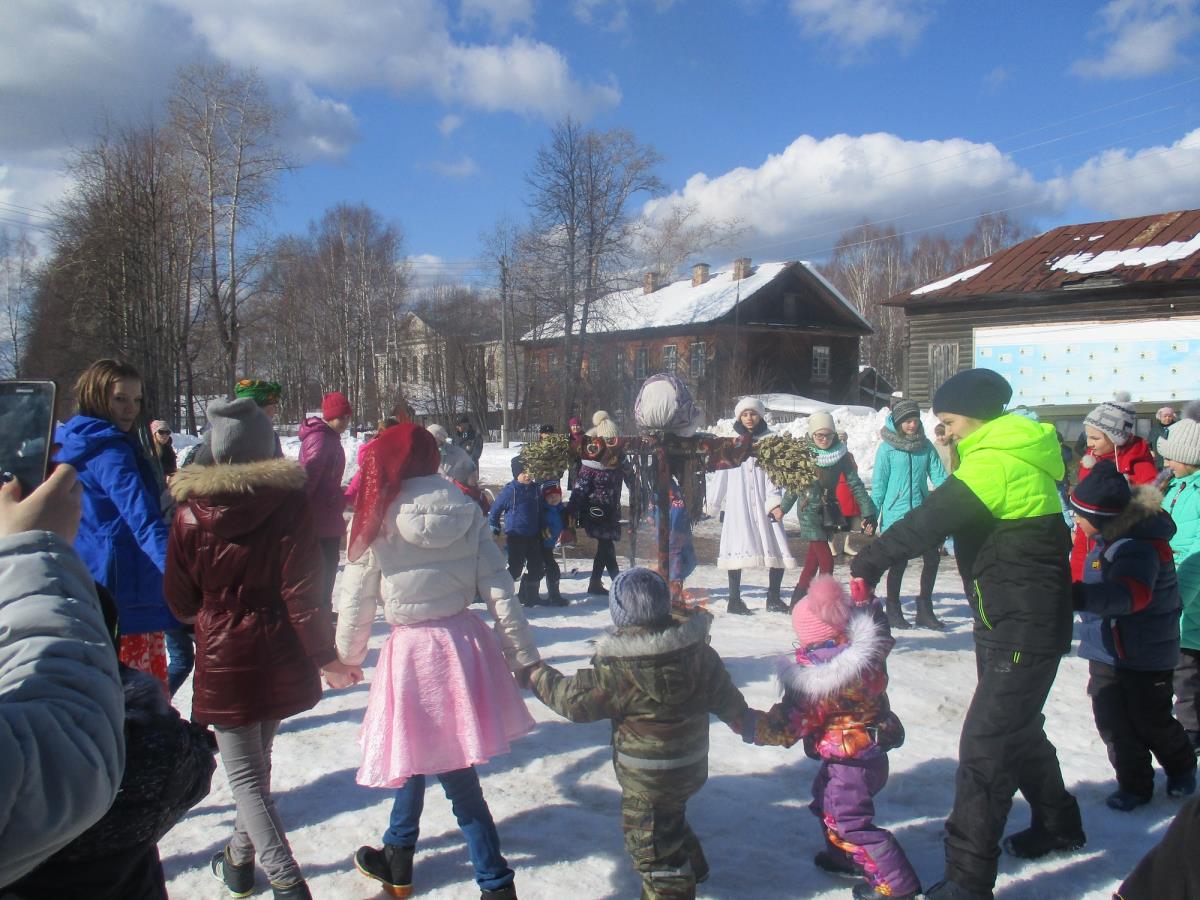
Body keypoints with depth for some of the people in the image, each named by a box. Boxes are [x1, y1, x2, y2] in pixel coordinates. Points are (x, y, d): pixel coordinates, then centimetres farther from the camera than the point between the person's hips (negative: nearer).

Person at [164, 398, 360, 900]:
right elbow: (303, 593, -13)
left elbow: (180, 600, -1)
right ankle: (242, 857, 38)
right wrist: (326, 658, -5)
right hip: (280, 659, 2)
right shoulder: (289, 503, -11)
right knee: (257, 760, 22)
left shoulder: (190, 513, -9)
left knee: (245, 775, 6)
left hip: (223, 658, -2)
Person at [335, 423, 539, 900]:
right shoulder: (466, 512, -1)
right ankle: (397, 858, 41)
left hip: (413, 653, -5)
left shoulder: (377, 520, -10)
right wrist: (524, 656, 4)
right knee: (423, 752, 23)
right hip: (465, 642, 5)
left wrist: (348, 656, 14)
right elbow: (499, 591, -2)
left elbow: (356, 600, -3)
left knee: (457, 777, 6)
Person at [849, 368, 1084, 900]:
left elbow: (934, 518, -27)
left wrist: (872, 559, -23)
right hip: (1008, 621, 11)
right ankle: (1058, 825, 44)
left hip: (1024, 630, -11)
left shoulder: (999, 461, -20)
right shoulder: (1010, 455, 12)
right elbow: (951, 511, 15)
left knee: (986, 744, -11)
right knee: (1018, 730, 24)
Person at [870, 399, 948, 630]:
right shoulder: (887, 448, -6)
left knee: (932, 558, 3)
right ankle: (893, 612, 19)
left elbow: (939, 476, 4)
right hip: (895, 514, -4)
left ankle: (925, 609, 19)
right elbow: (878, 484, -4)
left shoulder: (926, 446, 5)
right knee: (899, 563, 2)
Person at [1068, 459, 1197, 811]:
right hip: (1107, 649, 7)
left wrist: (1081, 596, -59)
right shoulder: (1108, 538, 2)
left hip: (1145, 654, -7)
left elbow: (1131, 594, -47)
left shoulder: (1139, 547, -28)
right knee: (1112, 722, 7)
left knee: (1151, 722, 10)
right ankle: (1134, 785, 22)